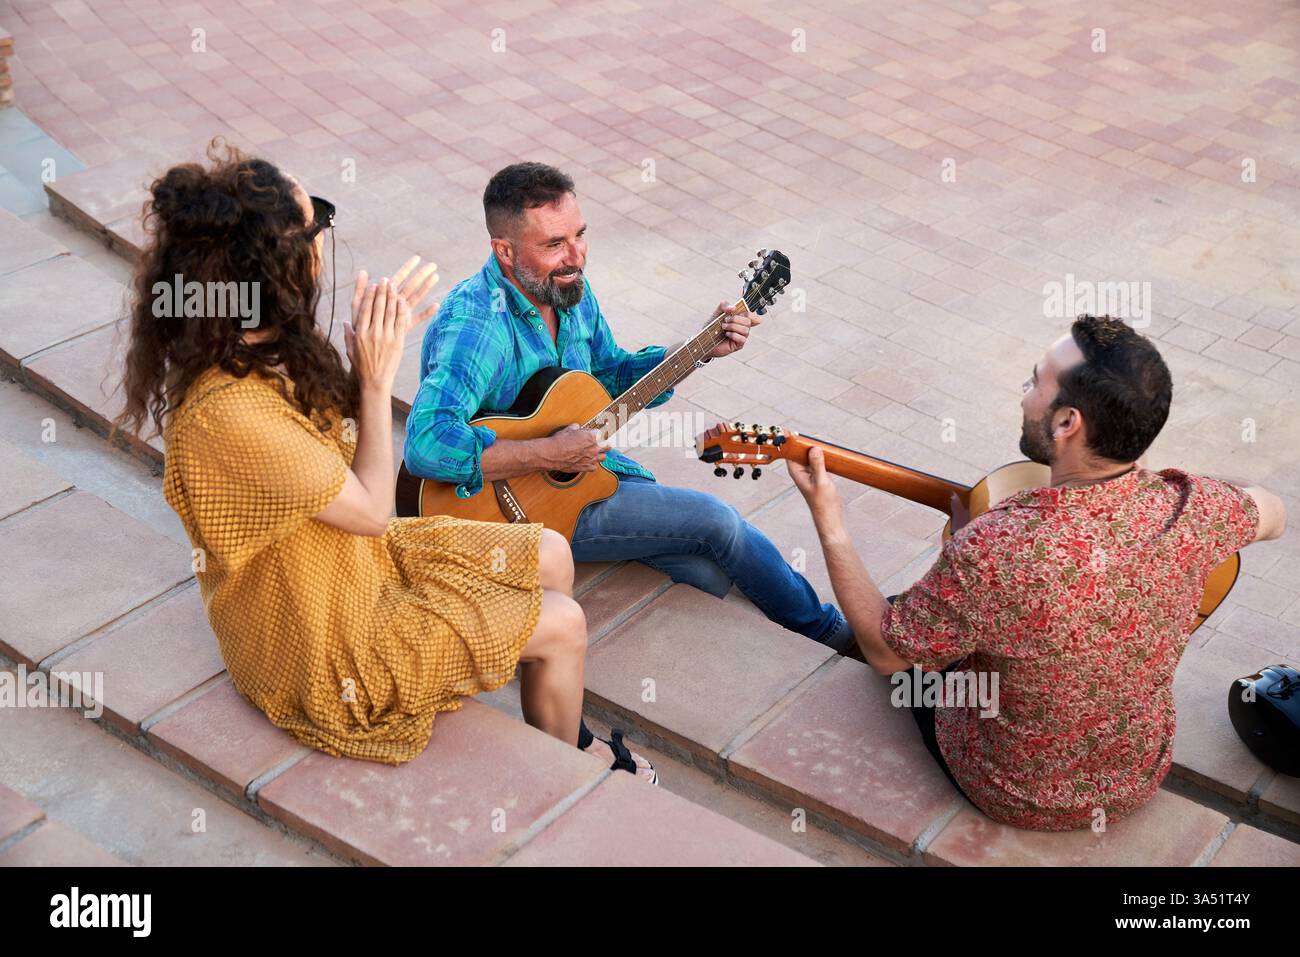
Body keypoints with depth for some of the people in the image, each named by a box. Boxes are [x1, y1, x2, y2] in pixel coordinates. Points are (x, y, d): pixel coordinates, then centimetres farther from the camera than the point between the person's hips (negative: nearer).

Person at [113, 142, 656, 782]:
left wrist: (376, 341, -11)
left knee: (550, 555, 12)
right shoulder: (228, 414, -37)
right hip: (323, 640, -9)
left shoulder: (260, 347, -10)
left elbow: (343, 441, 4)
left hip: (361, 557, 9)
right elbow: (372, 510, -26)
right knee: (562, 625, -2)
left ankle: (565, 729, 32)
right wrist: (377, 375, -20)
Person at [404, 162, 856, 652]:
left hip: (580, 464, 8)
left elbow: (613, 377, 14)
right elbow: (427, 446, -42)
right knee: (716, 521, -9)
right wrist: (549, 454, -35)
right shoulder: (475, 324, -29)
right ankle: (827, 632, 16)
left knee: (711, 574, -6)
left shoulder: (569, 287, -1)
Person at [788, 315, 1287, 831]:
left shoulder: (991, 553, -40)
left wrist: (828, 525, -15)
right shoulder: (1191, 507, -26)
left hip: (1013, 800, -4)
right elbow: (1273, 514, 0)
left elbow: (884, 652, -21)